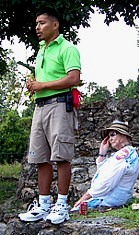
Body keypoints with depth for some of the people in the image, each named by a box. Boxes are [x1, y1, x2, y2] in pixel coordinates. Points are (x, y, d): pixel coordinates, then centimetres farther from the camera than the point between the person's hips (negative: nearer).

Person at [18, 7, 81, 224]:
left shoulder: (67, 48, -3)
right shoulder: (40, 52, 23)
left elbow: (74, 79, -16)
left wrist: (41, 85, -11)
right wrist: (32, 86, 7)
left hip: (59, 104, -8)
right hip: (40, 106, 8)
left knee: (61, 157, -7)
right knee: (41, 158, 6)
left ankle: (61, 206, -1)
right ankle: (43, 205, 12)